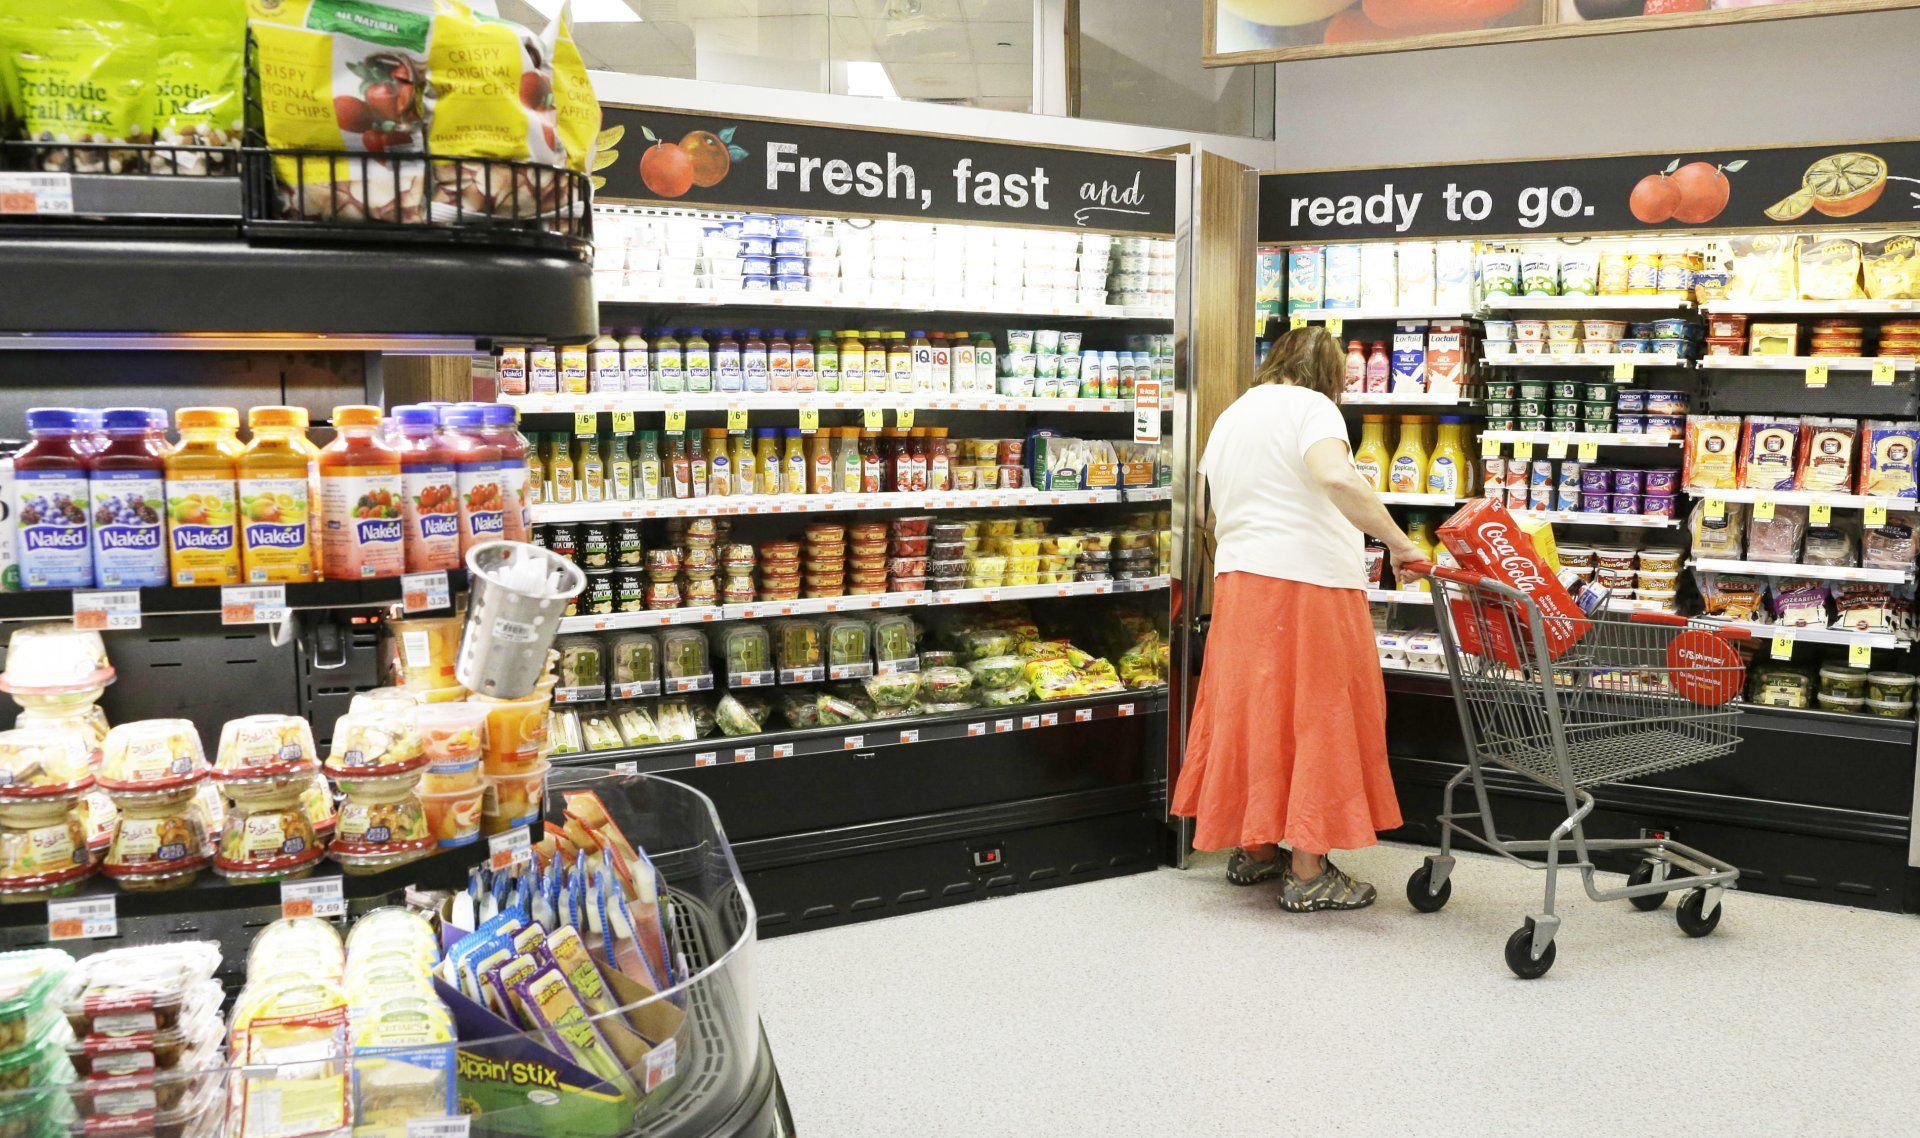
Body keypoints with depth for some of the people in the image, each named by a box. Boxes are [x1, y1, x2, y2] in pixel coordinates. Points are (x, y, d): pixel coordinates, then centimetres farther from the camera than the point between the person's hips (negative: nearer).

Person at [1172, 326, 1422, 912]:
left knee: (1252, 709, 15)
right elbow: (1336, 477, -26)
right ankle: (1308, 875, 6)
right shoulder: (1310, 407, -7)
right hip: (1309, 581, -8)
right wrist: (1398, 543, -21)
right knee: (1314, 716, 0)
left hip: (1239, 580, 8)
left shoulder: (1229, 417, 18)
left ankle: (1251, 848, 26)